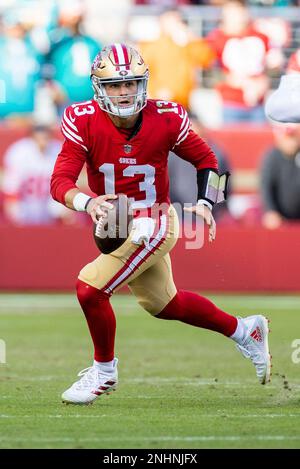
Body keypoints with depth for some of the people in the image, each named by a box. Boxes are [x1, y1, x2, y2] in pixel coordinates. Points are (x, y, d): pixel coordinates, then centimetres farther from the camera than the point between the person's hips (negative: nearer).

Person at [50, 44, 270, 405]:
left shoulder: (166, 120, -17)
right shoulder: (84, 122, -16)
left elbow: (205, 158, 1)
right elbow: (61, 181, -24)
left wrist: (204, 203, -13)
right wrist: (88, 202, -44)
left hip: (154, 224, -4)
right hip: (113, 225, 4)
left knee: (90, 287, -20)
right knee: (165, 305, 22)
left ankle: (104, 371, 4)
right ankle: (243, 330, 44)